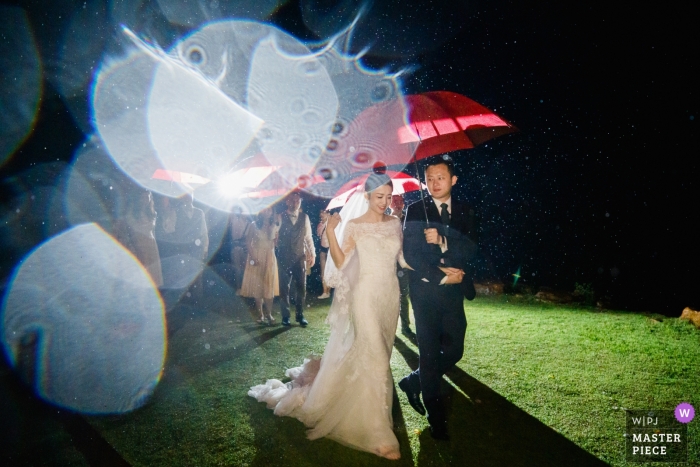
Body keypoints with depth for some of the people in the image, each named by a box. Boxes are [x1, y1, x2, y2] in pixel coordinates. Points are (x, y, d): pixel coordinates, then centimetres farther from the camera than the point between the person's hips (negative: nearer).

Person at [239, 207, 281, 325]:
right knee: (257, 286, 2)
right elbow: (248, 242, -3)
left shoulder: (274, 226, 4)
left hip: (269, 258, 2)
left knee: (269, 286, 3)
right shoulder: (254, 225, -2)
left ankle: (269, 314, 10)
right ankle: (261, 315, 11)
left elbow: (277, 241, -3)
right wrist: (252, 257, -13)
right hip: (257, 257, -2)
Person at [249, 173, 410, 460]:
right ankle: (378, 433, 5)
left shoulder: (394, 223, 6)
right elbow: (340, 263, -10)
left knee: (380, 353, 18)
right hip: (366, 296, -6)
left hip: (390, 294, 6)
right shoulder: (354, 225, -8)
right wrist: (330, 233, -19)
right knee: (371, 358, -6)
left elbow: (402, 258, 12)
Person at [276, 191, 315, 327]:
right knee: (284, 288, 6)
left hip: (300, 257, 2)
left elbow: (308, 237, 10)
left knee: (301, 287, 6)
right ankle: (285, 316, 19)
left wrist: (312, 254, 7)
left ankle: (300, 315, 20)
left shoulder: (305, 217, 6)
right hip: (284, 258, -2)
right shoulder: (280, 217, -2)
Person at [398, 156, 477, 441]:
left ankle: (414, 382, 33)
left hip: (454, 292, 3)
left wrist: (442, 241, -21)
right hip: (425, 291, -3)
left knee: (454, 351, 7)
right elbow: (410, 254, -8)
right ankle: (436, 417, 21)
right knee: (429, 353, 4)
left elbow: (470, 251, -5)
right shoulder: (415, 211, -2)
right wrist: (441, 276, -14)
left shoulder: (465, 212, 7)